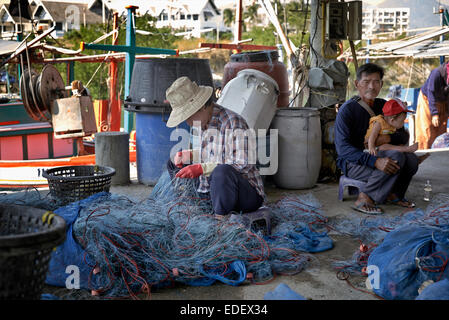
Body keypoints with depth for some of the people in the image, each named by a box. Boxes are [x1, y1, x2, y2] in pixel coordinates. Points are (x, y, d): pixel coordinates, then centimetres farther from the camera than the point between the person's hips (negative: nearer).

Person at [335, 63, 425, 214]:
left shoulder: (384, 106, 7)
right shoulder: (347, 110, -14)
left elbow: (404, 136, 8)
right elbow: (342, 148, -24)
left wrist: (389, 138, -19)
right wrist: (375, 161, -36)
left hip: (376, 155, 6)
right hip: (352, 162, -6)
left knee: (411, 159, -18)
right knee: (396, 157, -29)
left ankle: (394, 194, 6)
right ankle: (364, 199, -19)